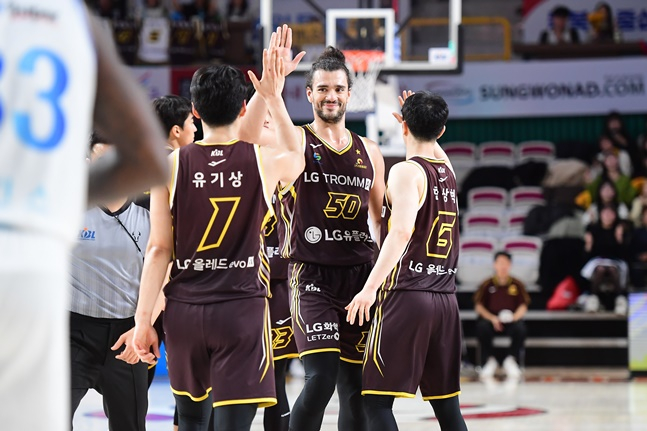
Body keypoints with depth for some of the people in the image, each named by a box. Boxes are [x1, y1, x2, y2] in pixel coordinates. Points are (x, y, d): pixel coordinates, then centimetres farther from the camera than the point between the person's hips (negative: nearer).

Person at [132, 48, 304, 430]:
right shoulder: (264, 161, -2)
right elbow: (296, 157, 25)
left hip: (184, 309, 2)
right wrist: (274, 98, 30)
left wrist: (144, 319, 3)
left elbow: (159, 249, -2)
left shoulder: (171, 165, -1)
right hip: (242, 310, -2)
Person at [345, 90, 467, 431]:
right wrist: (421, 122, 30)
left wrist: (370, 287, -25)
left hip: (406, 294, -7)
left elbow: (402, 231, -22)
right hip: (446, 300, 7)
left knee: (377, 400, -6)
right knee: (446, 402, 11)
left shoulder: (406, 171, -8)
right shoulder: (448, 170, 13)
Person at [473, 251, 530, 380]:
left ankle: (512, 360, -10)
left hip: (511, 320, 0)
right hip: (491, 319, 0)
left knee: (520, 328, -34)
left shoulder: (517, 285, 6)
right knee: (482, 327, -34)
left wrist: (515, 317, -19)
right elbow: (478, 306, 1)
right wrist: (492, 318, -16)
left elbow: (523, 306, 3)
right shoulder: (487, 285, 4)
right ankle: (489, 360, -12)